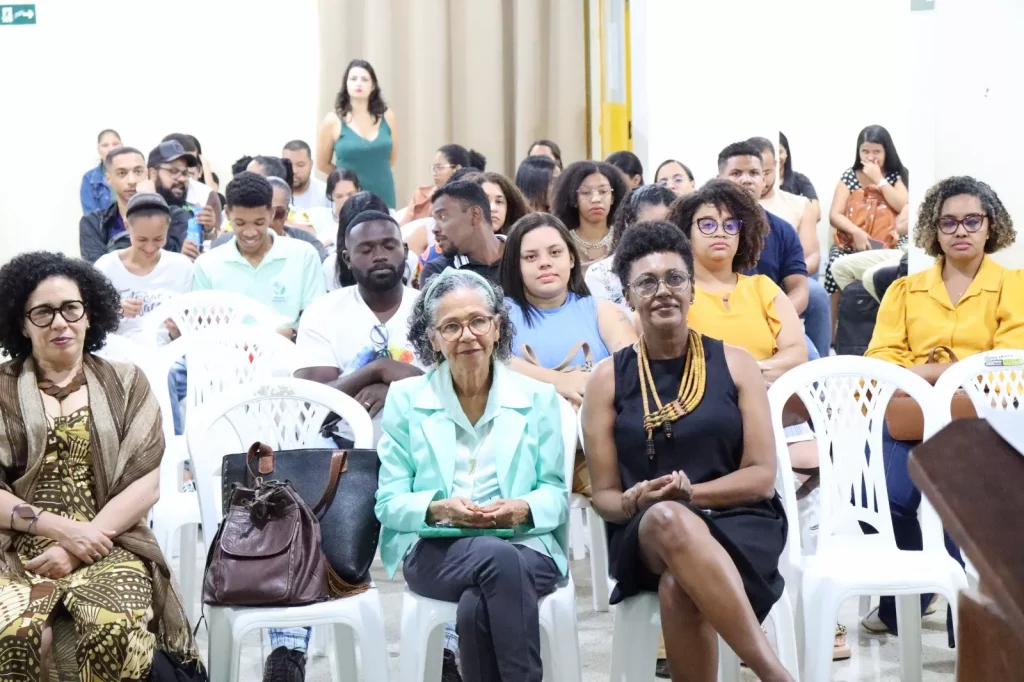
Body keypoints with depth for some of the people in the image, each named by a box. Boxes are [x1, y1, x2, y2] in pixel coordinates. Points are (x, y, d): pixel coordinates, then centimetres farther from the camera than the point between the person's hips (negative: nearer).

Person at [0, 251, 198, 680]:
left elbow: (146, 484, 2)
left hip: (108, 545, 0)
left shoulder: (126, 383, 11)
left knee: (118, 634, -33)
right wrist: (63, 528, -12)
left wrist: (78, 547, -10)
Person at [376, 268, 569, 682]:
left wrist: (523, 509, -14)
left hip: (525, 546, 0)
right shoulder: (405, 399, 9)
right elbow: (388, 503, 5)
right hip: (434, 551, 0)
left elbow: (556, 495, 9)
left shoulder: (537, 397, 12)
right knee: (498, 558, -36)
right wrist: (438, 509, -15)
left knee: (476, 608, -35)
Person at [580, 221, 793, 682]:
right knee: (667, 518, -39)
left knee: (679, 588, -37)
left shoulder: (733, 363, 7)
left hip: (737, 523, -1)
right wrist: (632, 502, -17)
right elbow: (603, 495, 7)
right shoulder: (608, 378, 8)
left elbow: (762, 476, 2)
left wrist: (690, 491, -15)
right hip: (645, 535, 1)